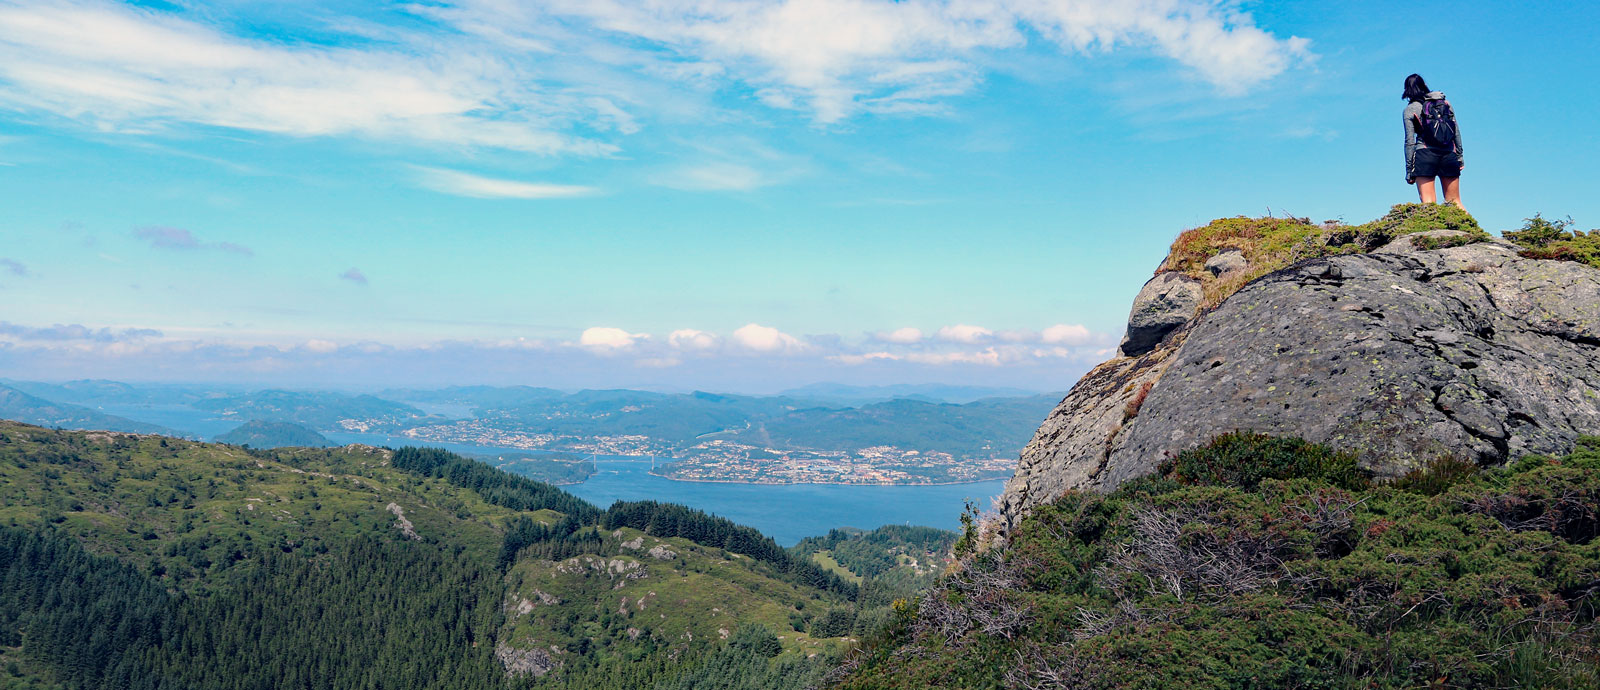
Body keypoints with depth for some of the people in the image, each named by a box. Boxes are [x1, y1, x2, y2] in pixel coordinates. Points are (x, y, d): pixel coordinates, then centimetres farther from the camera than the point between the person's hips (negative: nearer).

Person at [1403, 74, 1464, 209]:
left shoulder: (1410, 109, 5)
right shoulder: (1445, 102, 16)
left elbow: (1410, 141, 0)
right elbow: (1457, 132, 14)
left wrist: (1409, 169, 1)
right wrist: (1459, 156, 19)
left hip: (1425, 154, -4)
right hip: (1449, 154, 4)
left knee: (1428, 203, -9)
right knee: (1455, 203, 8)